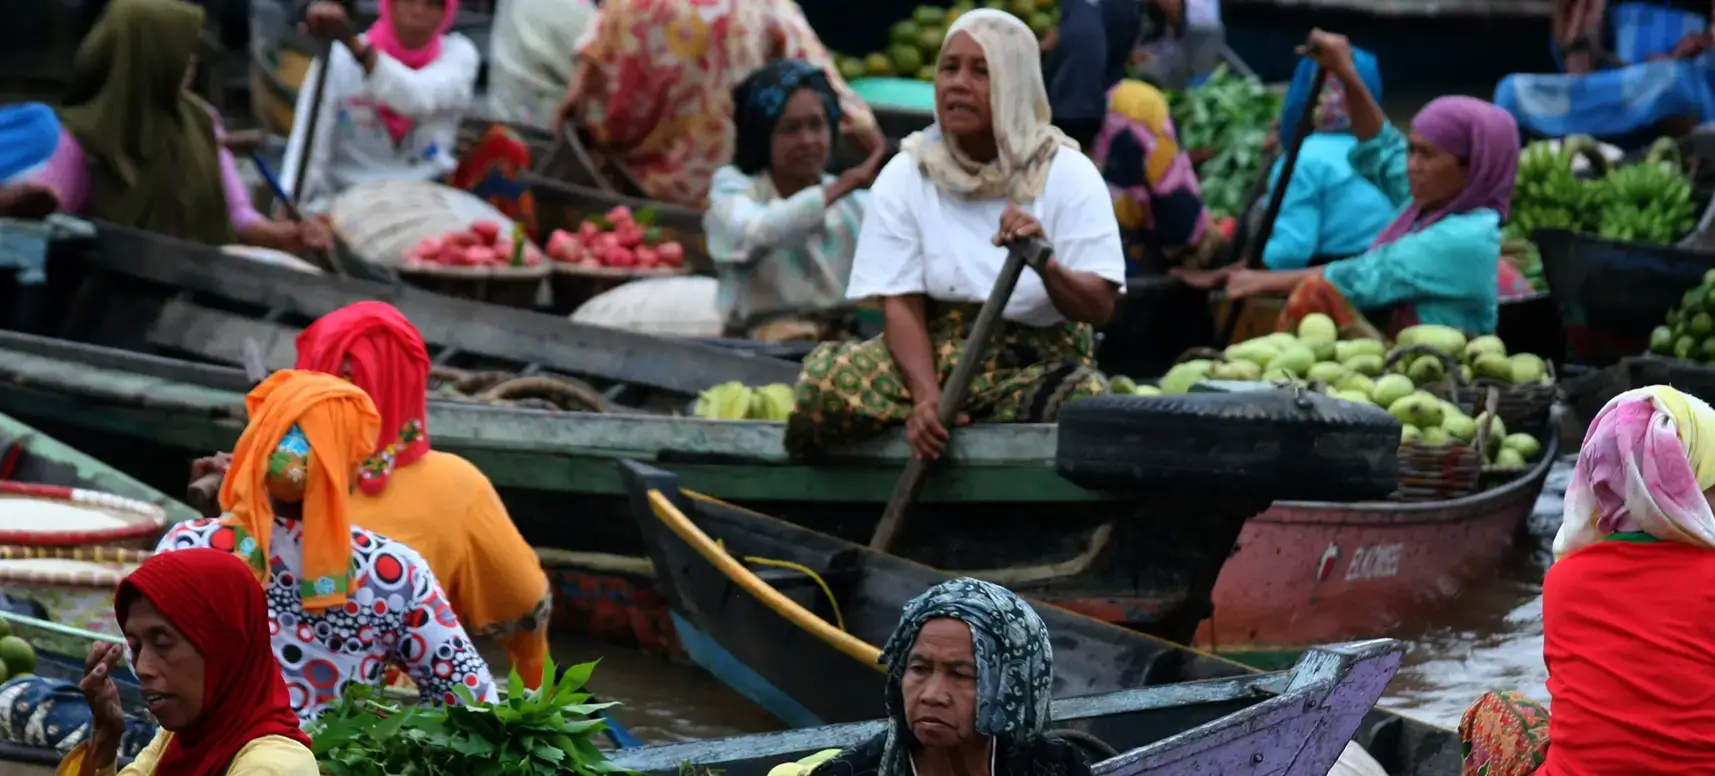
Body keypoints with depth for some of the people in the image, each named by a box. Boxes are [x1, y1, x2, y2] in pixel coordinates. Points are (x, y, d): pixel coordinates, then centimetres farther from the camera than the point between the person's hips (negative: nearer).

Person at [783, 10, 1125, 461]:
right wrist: (927, 398, -26)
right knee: (827, 381, -29)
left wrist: (1045, 264, -35)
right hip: (932, 355, 1)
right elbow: (901, 305, -7)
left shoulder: (1067, 174, -4)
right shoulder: (905, 176, 0)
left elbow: (1099, 306, -12)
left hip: (1041, 360, -1)